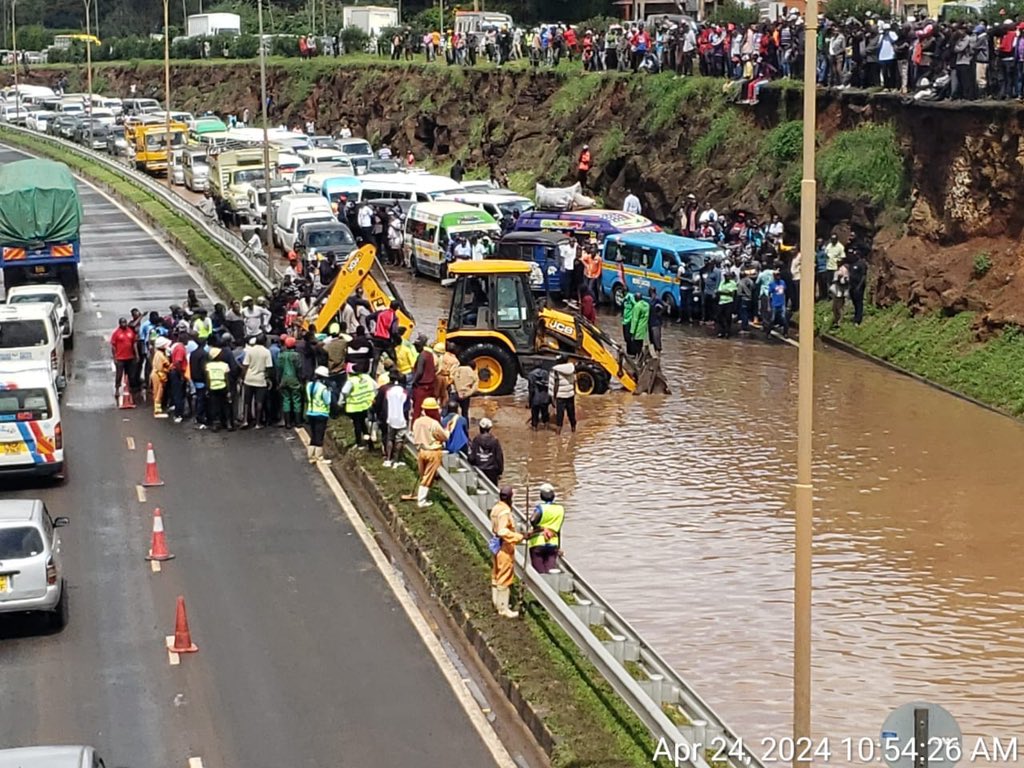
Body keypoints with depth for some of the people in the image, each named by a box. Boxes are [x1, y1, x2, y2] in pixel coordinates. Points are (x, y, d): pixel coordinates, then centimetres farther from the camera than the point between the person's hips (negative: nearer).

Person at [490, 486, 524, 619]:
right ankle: (503, 608, 0)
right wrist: (519, 537, -32)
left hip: (498, 546, 10)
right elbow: (503, 532, -30)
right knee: (505, 578, -4)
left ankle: (497, 602, 31)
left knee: (497, 575, 19)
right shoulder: (505, 511, -21)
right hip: (505, 548, -10)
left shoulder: (496, 509, 9)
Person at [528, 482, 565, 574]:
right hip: (553, 544, 3)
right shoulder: (560, 509, 6)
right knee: (550, 572, 3)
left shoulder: (540, 508, -9)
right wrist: (559, 547, 20)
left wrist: (539, 528, -12)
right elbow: (558, 530, 13)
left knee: (539, 572, 0)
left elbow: (532, 520, -30)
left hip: (538, 543, -3)